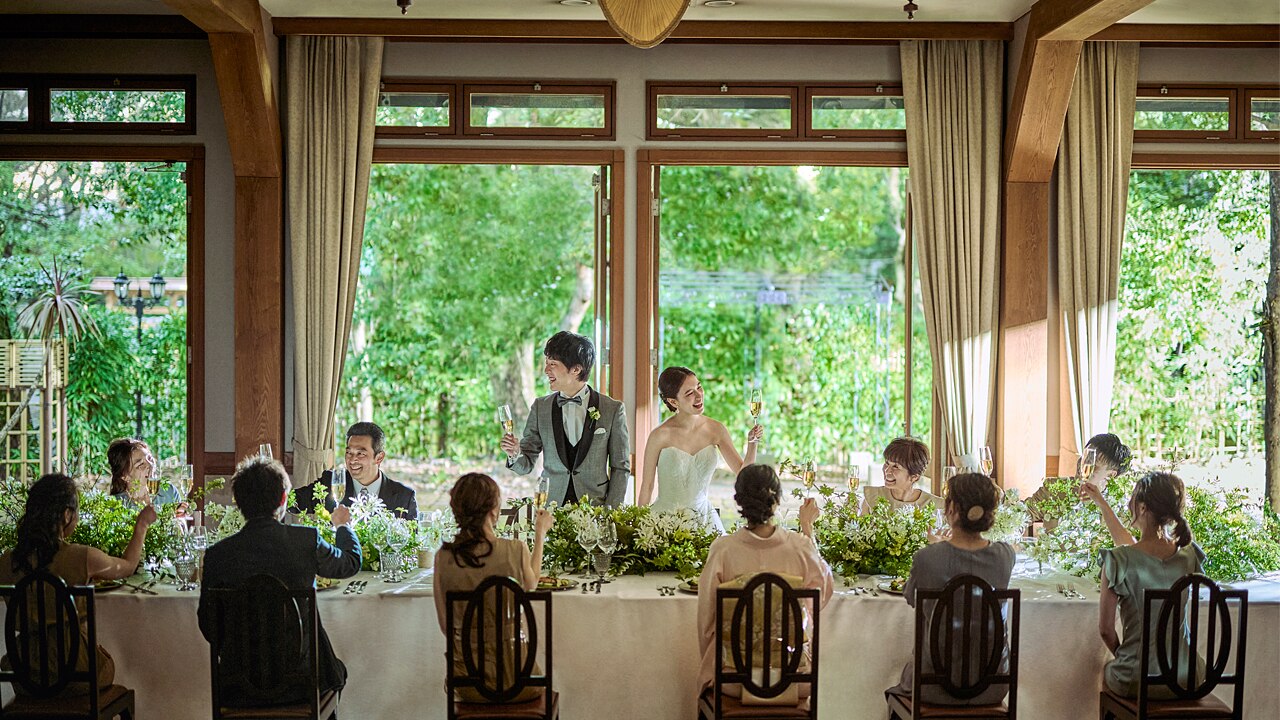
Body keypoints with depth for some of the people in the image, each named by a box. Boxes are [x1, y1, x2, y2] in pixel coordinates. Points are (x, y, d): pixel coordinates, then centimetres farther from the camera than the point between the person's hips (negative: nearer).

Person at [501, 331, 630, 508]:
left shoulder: (613, 409, -1)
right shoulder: (540, 407, 6)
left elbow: (621, 468, 3)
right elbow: (526, 465, 9)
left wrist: (610, 512, -5)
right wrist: (515, 454, -12)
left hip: (595, 508, -1)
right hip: (550, 506, 2)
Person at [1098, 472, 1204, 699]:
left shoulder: (1118, 560, -19)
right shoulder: (1188, 554, -4)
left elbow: (1105, 628, -11)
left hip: (1138, 680, -4)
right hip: (1185, 680, 4)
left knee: (1107, 670, 31)